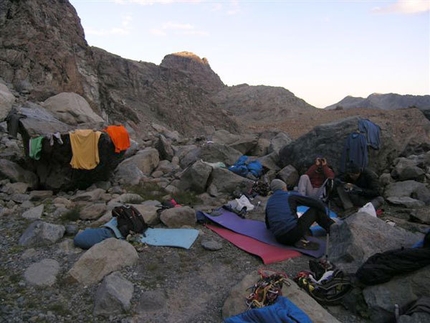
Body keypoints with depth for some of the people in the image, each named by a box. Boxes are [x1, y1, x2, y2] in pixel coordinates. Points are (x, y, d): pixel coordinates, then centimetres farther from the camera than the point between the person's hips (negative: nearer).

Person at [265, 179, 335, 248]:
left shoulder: (269, 201, 19)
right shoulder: (291, 196, 5)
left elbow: (268, 225, 27)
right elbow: (318, 203, 5)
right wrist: (324, 216, 23)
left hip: (280, 239, 5)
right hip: (294, 233, -5)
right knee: (315, 208, 15)